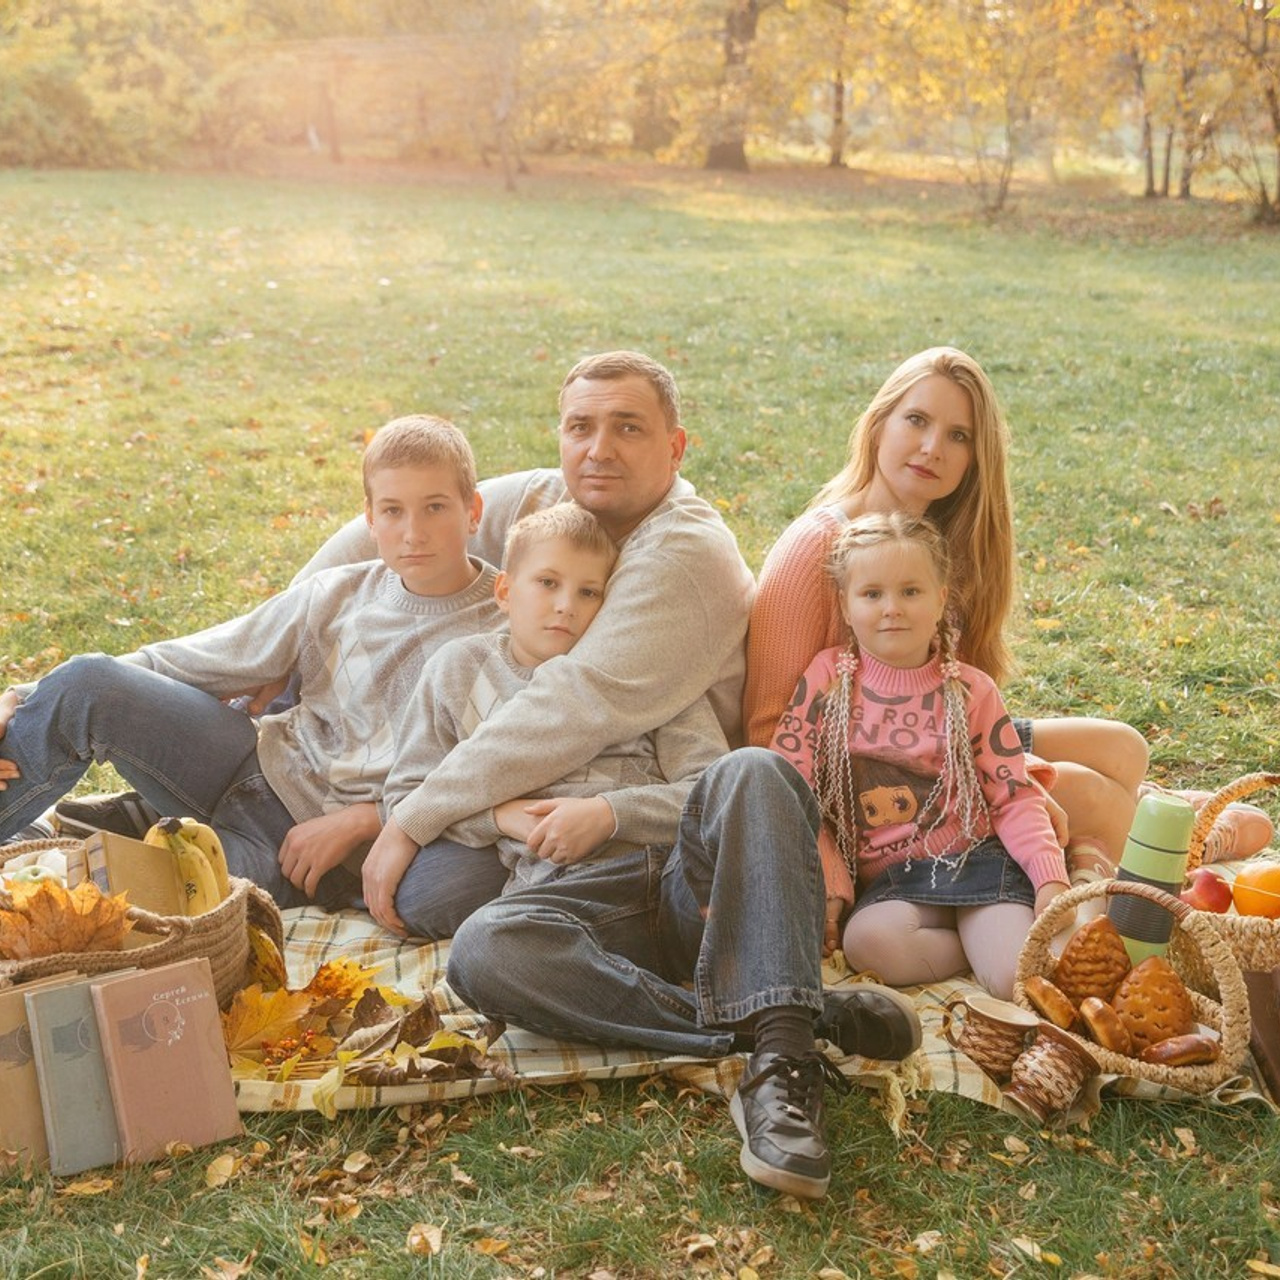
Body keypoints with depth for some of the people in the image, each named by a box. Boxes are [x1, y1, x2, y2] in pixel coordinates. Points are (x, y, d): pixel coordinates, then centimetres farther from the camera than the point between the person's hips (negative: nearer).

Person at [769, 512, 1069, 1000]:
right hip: (888, 880, 1)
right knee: (867, 941, -34)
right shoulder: (827, 678, 4)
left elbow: (1014, 796, 5)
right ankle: (981, 941, -10)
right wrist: (829, 886, -8)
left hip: (975, 858, -1)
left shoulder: (971, 690, 6)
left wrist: (1051, 878, -11)